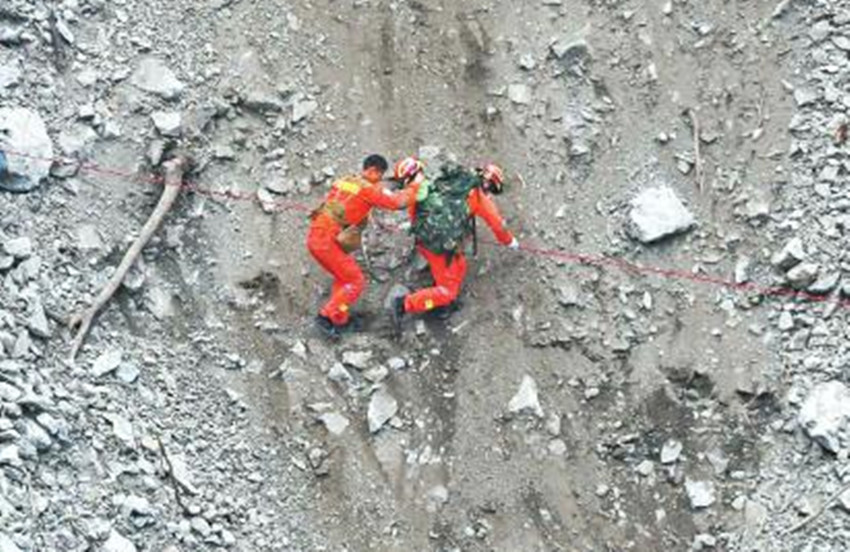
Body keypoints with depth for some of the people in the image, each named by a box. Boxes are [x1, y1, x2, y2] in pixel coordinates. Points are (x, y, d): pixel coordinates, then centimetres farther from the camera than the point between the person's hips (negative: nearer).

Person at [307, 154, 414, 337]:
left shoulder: (342, 182, 13)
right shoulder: (367, 189, -10)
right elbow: (396, 203, -13)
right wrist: (413, 188, 3)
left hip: (315, 235, 9)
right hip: (327, 241, -8)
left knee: (343, 278, 23)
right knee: (356, 282, 1)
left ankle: (340, 318, 22)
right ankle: (327, 316, -5)